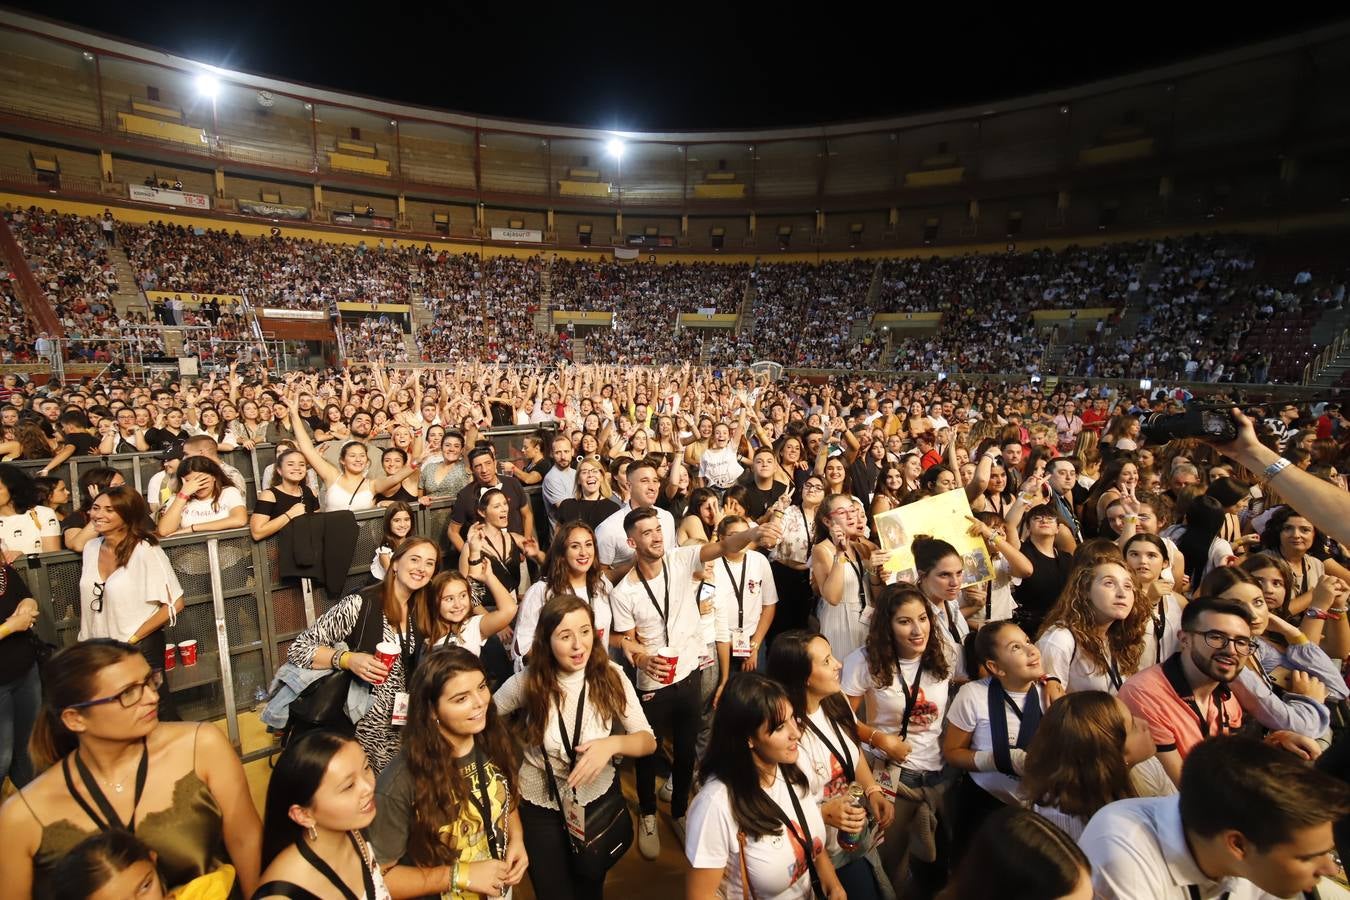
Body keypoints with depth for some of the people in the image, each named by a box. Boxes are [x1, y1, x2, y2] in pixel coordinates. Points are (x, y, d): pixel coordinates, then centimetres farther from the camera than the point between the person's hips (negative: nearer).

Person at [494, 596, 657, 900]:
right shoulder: (528, 682, -19)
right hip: (541, 807, -1)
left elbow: (648, 741, -14)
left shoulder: (611, 676, -19)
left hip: (599, 801, 1)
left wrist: (612, 743, -34)